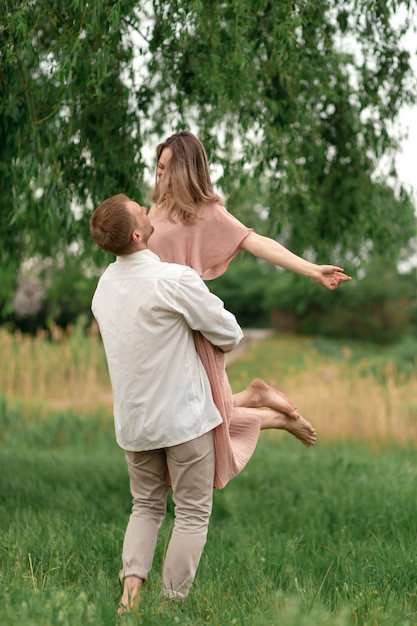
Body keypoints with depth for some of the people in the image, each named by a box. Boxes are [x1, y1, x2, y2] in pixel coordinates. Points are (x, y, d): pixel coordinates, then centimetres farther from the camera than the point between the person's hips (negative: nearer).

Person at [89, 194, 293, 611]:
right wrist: (221, 342, 11)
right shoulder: (175, 279, -20)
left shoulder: (105, 284, 1)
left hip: (133, 419, 6)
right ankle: (172, 603, 7)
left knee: (146, 506, 19)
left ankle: (131, 584, 1)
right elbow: (229, 335, -11)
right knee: (192, 513, 7)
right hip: (183, 415, -6)